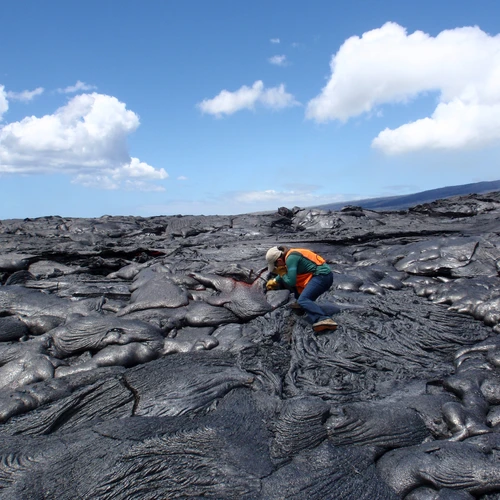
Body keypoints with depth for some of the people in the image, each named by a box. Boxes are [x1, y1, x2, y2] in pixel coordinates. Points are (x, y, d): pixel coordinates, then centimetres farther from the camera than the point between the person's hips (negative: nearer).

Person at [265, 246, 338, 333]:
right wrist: (274, 281, 40)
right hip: (323, 275, 10)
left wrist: (282, 273, 0)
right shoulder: (291, 255, 15)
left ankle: (324, 319, -45)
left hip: (322, 276, -10)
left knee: (303, 300, -26)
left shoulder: (291, 258, -15)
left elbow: (290, 282, -17)